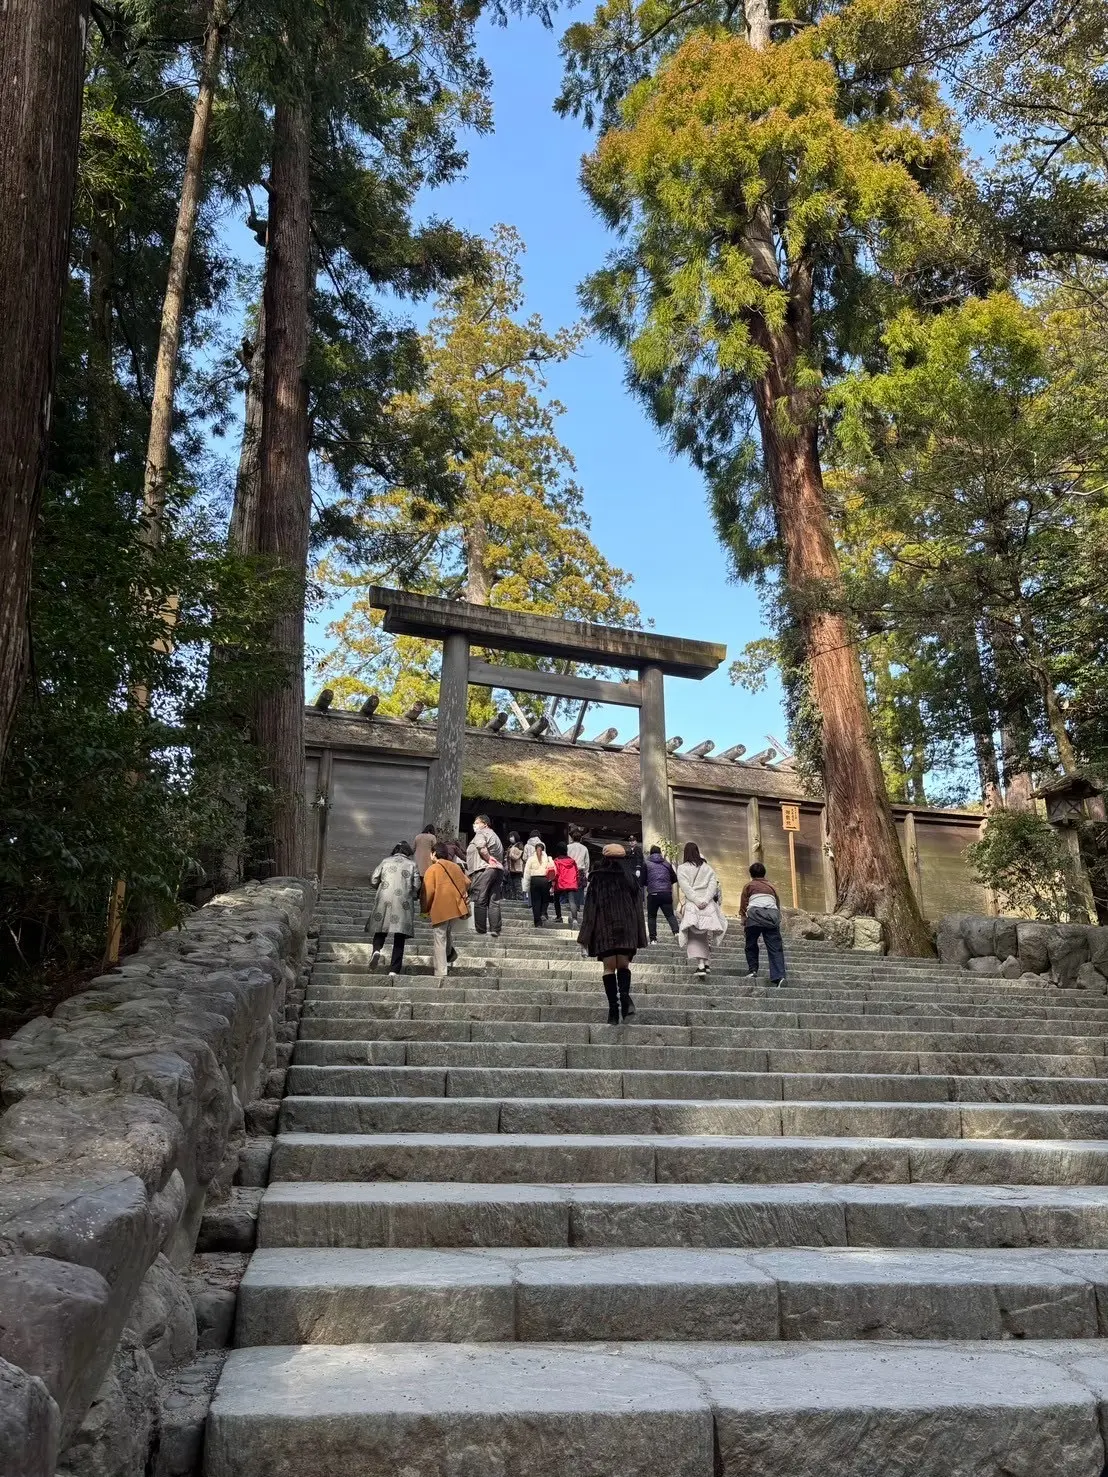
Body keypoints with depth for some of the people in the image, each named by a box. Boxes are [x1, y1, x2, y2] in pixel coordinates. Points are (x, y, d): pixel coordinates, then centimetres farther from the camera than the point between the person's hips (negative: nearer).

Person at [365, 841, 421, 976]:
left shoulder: (385, 862, 12)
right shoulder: (412, 865, 10)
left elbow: (373, 881, 7)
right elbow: (416, 886, 2)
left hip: (385, 900, 1)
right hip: (403, 903, -1)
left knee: (381, 929, 14)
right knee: (399, 938, 3)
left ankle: (376, 949, -16)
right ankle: (394, 970, -2)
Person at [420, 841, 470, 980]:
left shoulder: (432, 869, -6)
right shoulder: (455, 866, 11)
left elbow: (428, 891, -13)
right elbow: (466, 883, 15)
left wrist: (425, 909, -1)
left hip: (439, 910, -6)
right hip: (456, 908, 6)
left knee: (439, 940, -1)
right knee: (448, 933, 30)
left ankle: (440, 973, -4)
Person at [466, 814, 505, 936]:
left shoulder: (481, 833, 0)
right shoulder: (495, 836, 28)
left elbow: (481, 847, -20)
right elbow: (501, 855, 24)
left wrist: (488, 859, -12)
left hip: (483, 869, -8)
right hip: (498, 870, 8)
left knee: (480, 901, -5)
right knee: (494, 902, 6)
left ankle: (480, 929, -6)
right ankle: (495, 930, 3)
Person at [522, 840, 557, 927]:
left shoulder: (531, 859, 4)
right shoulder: (548, 858, 4)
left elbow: (526, 873, 3)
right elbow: (554, 872, -2)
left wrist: (525, 887, 6)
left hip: (534, 880, 0)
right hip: (545, 880, 0)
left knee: (536, 901, 7)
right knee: (545, 899, 19)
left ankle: (538, 923, 5)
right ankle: (543, 913, -5)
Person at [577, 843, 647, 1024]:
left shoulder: (597, 879, 1)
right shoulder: (629, 878, 6)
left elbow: (590, 907, -2)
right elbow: (638, 906, 5)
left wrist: (585, 936, 1)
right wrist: (640, 936, 10)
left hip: (605, 928, -1)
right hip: (627, 927, 1)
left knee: (609, 967, 3)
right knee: (623, 965, 8)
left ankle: (613, 1007, -6)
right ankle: (625, 995, -20)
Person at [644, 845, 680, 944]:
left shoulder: (646, 864, 2)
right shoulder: (666, 864, 12)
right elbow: (674, 878, 19)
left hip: (653, 894, -2)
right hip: (667, 893, 2)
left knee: (651, 916, 9)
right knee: (670, 915, 6)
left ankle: (653, 939, 3)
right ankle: (676, 931, -18)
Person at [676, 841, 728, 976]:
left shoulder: (682, 868, 3)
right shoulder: (706, 867, 12)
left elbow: (685, 887, -9)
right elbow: (713, 884, 1)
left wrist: (697, 900, -12)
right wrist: (705, 900, -8)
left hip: (691, 904, -3)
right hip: (708, 905, 3)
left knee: (694, 936, -4)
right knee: (704, 935, 14)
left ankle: (701, 964, -18)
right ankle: (706, 962, 9)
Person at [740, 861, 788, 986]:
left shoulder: (749, 886, 19)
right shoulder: (771, 886, 27)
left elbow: (743, 906, 11)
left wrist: (744, 924, 13)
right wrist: (777, 921, 32)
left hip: (755, 913, -2)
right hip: (772, 914, 2)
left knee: (751, 945, 13)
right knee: (775, 947, -3)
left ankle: (753, 971, 5)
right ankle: (779, 975, -15)